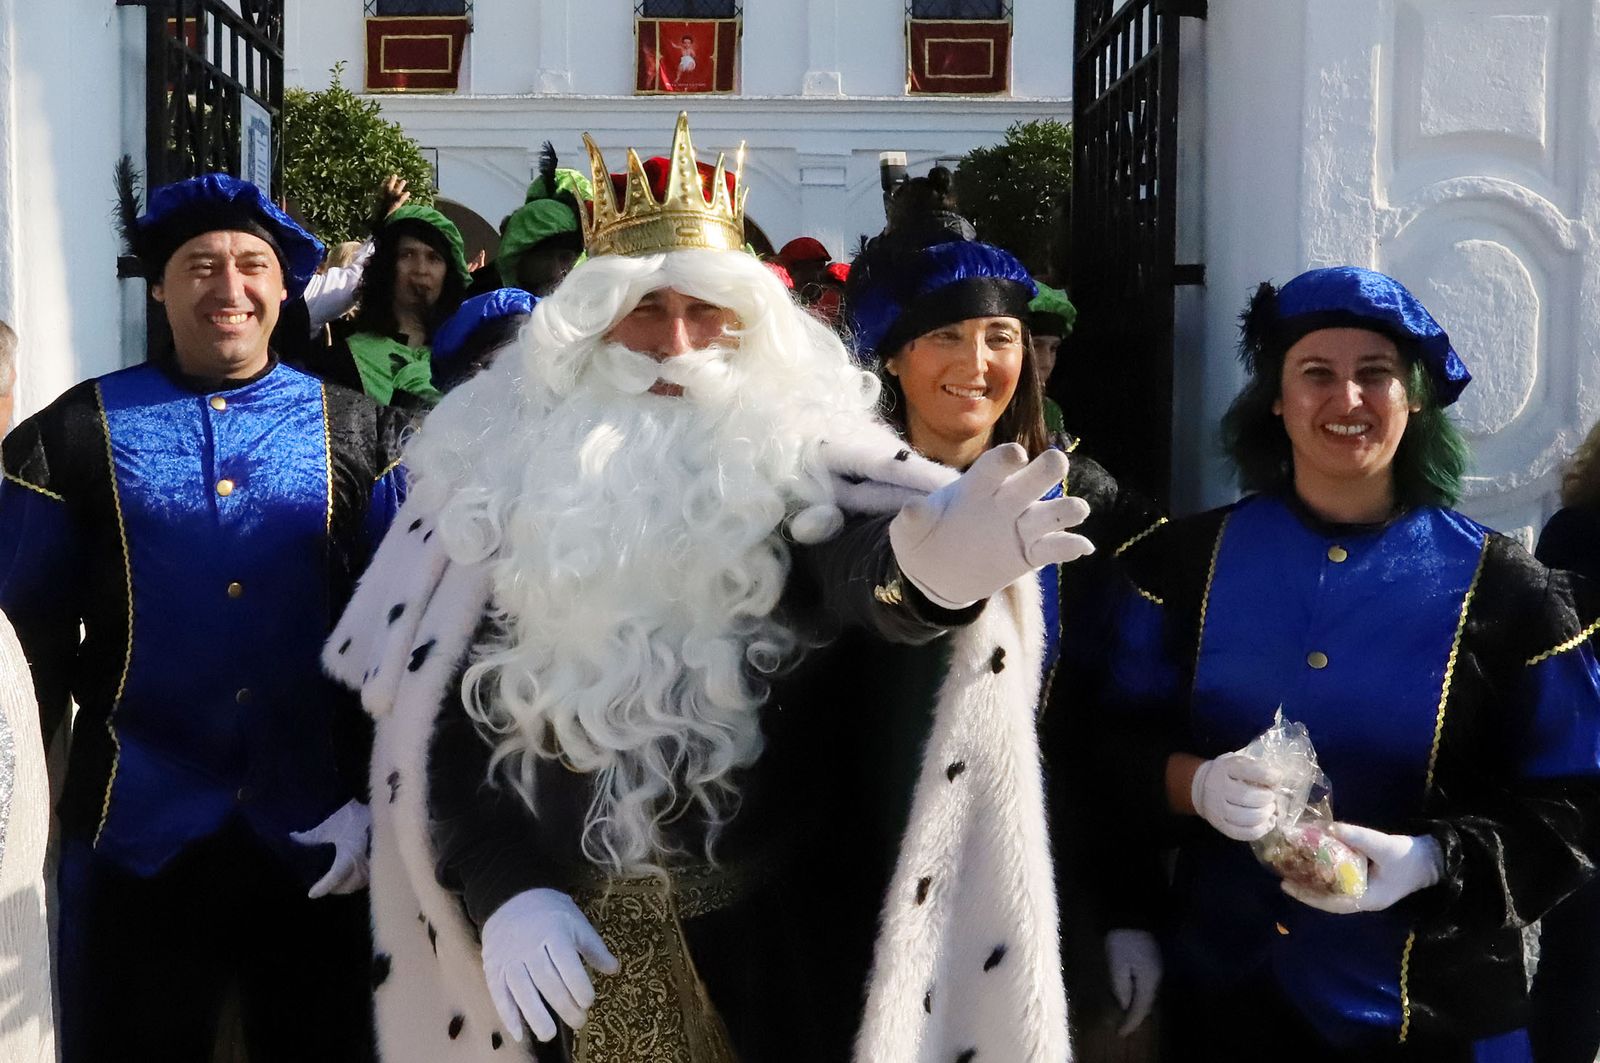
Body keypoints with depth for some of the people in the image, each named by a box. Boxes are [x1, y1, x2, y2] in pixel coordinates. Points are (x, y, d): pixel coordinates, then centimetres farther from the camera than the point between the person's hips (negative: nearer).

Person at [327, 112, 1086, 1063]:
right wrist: (501, 889, -10)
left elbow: (855, 561, -25)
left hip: (766, 927, -1)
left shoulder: (793, 454, -3)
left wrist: (924, 564, -48)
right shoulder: (508, 464, 2)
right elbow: (437, 709, 3)